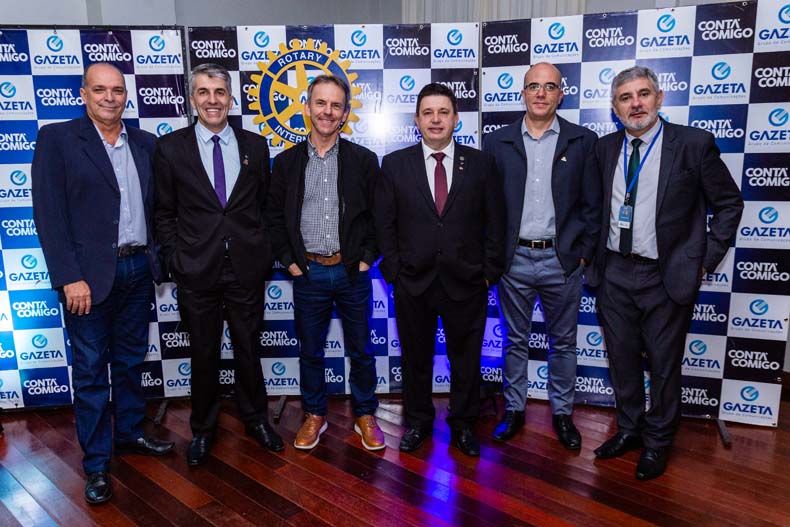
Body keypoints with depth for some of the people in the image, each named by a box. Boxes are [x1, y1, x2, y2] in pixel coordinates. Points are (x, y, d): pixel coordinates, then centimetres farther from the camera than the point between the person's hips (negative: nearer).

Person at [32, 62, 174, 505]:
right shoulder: (57, 139, -4)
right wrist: (70, 277, -15)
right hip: (89, 275, -4)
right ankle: (97, 464, 19)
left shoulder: (145, 144, 9)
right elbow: (49, 213, -9)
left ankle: (131, 433, 36)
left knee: (131, 362, 17)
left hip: (138, 269, 4)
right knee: (91, 370, 6)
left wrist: (159, 259, 4)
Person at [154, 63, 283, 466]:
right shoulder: (170, 148, 0)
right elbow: (165, 213, 3)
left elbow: (265, 204, 9)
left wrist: (264, 253, 3)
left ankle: (255, 418, 36)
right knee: (203, 355, 13)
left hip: (247, 269, 1)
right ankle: (203, 429, 34)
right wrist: (175, 259, -3)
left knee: (248, 350, 14)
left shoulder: (255, 145, 4)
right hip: (197, 271, -1)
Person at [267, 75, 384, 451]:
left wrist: (367, 258, -4)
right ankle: (314, 415, 33)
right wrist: (289, 261, 0)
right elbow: (275, 216, 7)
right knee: (310, 351, 13)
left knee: (360, 351, 11)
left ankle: (365, 416, 30)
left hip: (352, 271, -1)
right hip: (308, 272, 1)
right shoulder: (286, 162, 3)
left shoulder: (364, 160, 0)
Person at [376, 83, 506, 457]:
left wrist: (490, 272, -2)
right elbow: (384, 223, 2)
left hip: (466, 282, 0)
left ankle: (463, 424, 33)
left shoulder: (481, 164, 1)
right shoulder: (395, 164, 1)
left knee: (466, 358, 13)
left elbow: (495, 223, 2)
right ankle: (418, 422, 35)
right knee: (415, 357, 14)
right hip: (413, 282, 0)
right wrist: (394, 271, -4)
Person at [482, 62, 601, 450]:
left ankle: (562, 413, 30)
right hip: (513, 259, 0)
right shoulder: (497, 142, 2)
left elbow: (592, 205, 2)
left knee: (563, 342, 13)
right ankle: (514, 410, 29)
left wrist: (584, 254, -2)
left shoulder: (583, 141, 1)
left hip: (562, 260, 0)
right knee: (515, 341, 13)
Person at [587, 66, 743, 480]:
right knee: (621, 359, 15)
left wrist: (707, 259, -4)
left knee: (664, 363, 9)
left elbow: (729, 203, 0)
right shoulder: (605, 148, 4)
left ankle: (657, 441, 29)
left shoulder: (693, 144, -7)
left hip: (666, 276, -3)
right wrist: (594, 251, 8)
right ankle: (629, 429, 35)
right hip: (615, 273, 4)